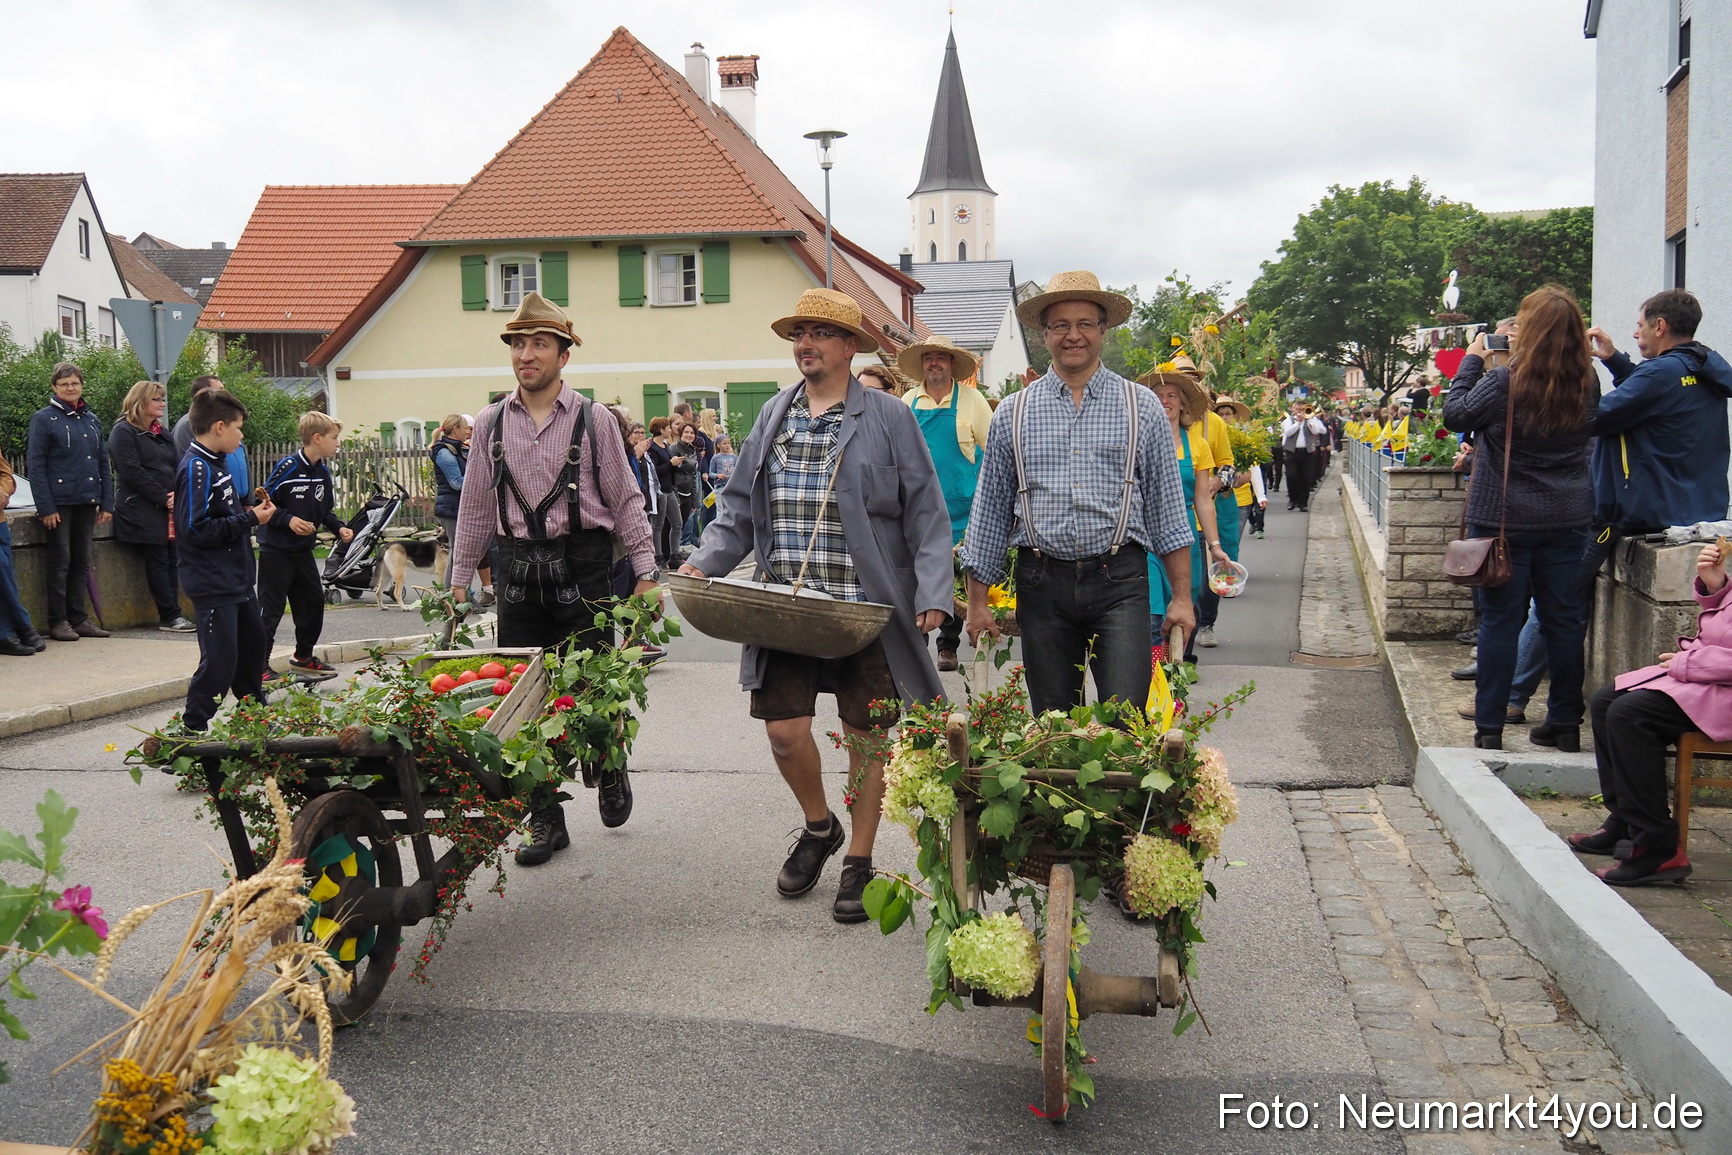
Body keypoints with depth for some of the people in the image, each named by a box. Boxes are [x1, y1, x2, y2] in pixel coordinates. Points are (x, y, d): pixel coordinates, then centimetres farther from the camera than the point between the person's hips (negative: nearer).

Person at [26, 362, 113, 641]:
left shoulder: (92, 420, 13)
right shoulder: (43, 419, -2)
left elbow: (104, 464, 15)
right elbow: (36, 465, -7)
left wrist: (107, 503, 7)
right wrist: (45, 507, -14)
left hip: (87, 502, 5)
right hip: (60, 502, -5)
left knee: (82, 561, 8)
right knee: (60, 561, -2)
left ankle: (78, 617, 15)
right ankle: (58, 621, 5)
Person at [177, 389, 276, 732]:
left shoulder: (217, 463, 13)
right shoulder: (196, 469, -18)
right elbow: (195, 529, -25)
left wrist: (251, 513, 6)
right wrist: (248, 519, -19)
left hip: (237, 579, 11)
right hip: (213, 584, -11)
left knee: (255, 642, 22)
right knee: (220, 661, -7)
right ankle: (192, 729, 4)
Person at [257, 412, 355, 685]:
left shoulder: (323, 473, 7)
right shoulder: (288, 467, -17)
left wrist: (339, 528, 1)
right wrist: (288, 520, -27)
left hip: (304, 550, 8)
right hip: (276, 551, -8)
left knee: (313, 601, 14)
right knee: (271, 608, -4)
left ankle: (303, 656, 30)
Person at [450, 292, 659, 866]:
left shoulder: (595, 420, 1)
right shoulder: (491, 423, 9)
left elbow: (626, 501, 4)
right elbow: (475, 509, 14)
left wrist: (647, 574, -1)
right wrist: (459, 581, 13)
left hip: (582, 566, -3)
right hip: (518, 568, 3)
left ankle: (610, 767, 31)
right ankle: (545, 819, 15)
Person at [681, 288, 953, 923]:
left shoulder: (890, 418, -1)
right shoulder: (772, 416, 12)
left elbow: (925, 514, -2)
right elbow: (739, 507, 15)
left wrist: (932, 593, -13)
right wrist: (702, 564, 0)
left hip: (865, 609, -3)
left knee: (866, 735, 7)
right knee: (784, 729, 3)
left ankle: (858, 861, 25)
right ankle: (818, 826, 33)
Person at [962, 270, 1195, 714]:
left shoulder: (1142, 408, 7)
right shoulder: (1014, 414, 8)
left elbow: (1168, 508, 8)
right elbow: (990, 512, 11)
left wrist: (1181, 596, 3)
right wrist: (977, 602, 8)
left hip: (1119, 581, -1)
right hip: (1043, 583, 2)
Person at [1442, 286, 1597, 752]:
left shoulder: (1504, 383, -16)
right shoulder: (1587, 386, 1)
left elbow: (1455, 414, -6)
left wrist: (1472, 359, 4)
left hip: (1504, 519, -4)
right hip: (1569, 519, 4)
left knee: (1500, 620, 2)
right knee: (1564, 619, 11)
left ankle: (1490, 727, 7)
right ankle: (1565, 723, 19)